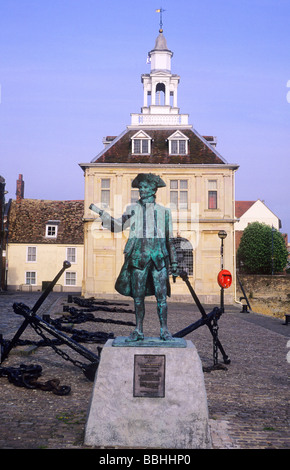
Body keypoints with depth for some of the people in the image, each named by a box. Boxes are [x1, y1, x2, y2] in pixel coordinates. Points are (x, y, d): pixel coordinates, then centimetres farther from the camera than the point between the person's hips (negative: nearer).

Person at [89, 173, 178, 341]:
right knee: (138, 295, 3)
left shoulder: (164, 211, 12)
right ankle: (139, 331, 11)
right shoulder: (133, 209, 13)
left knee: (161, 295, -3)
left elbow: (170, 239, 13)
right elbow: (117, 225, 6)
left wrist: (174, 263, 10)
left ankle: (165, 330, 6)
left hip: (159, 256, -1)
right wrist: (100, 212, -1)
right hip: (139, 255, 1)